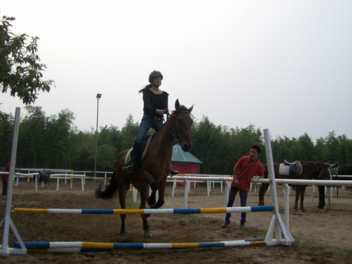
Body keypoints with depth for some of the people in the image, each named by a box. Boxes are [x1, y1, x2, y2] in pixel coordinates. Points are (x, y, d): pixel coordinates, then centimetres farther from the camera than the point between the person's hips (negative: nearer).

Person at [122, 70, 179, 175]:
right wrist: (156, 110, -31)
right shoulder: (147, 92, 3)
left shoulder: (164, 95, 12)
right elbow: (147, 105, -13)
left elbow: (165, 107, 0)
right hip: (147, 119, -3)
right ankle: (133, 165, -18)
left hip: (159, 121, 3)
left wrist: (166, 110, -26)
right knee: (138, 140, -21)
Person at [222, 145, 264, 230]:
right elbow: (235, 168, -2)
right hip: (235, 183, 1)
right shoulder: (243, 159, -14)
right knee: (230, 201, 8)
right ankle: (227, 219, 24)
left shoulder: (259, 166, -13)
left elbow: (262, 176, 2)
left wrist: (259, 178, -22)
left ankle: (242, 223, 14)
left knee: (243, 204, -2)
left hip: (245, 186, -1)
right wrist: (236, 179, -11)